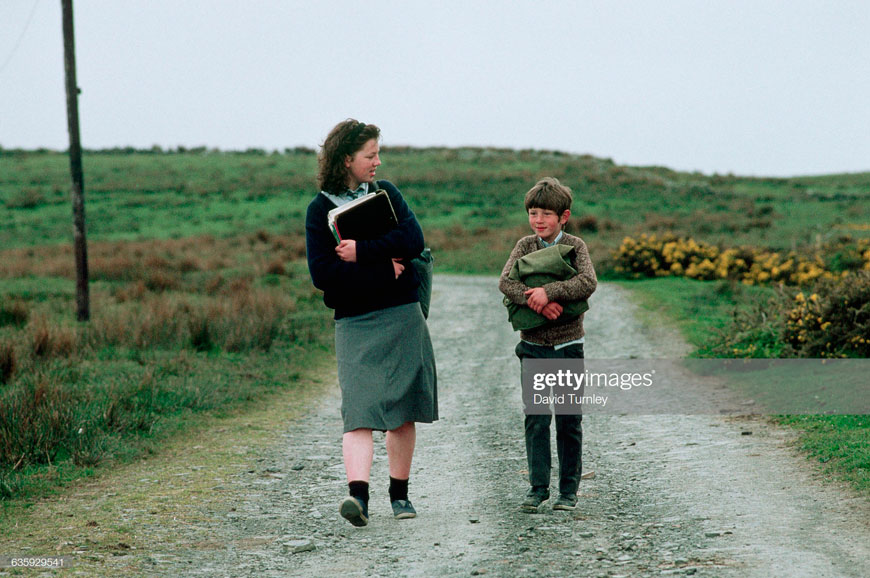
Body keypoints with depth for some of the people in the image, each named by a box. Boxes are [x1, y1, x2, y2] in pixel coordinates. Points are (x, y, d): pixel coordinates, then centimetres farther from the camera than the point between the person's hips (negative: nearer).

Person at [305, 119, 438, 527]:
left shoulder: (386, 193, 11)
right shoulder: (320, 209, 1)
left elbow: (413, 241, -6)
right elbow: (321, 274, -10)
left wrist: (360, 253, -12)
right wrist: (383, 266, -10)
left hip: (403, 317, 3)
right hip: (355, 322, -3)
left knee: (403, 411, 6)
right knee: (360, 409, -16)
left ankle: (399, 493, 15)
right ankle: (358, 493, -27)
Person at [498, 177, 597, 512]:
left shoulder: (574, 246, -2)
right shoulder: (525, 246, 4)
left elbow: (588, 283, -19)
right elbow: (505, 282, -11)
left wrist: (549, 292, -28)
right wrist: (534, 301, -27)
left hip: (568, 347, -1)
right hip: (533, 345, 1)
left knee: (569, 421, 4)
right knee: (535, 418, 0)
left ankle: (569, 490, 12)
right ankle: (538, 487, 9)